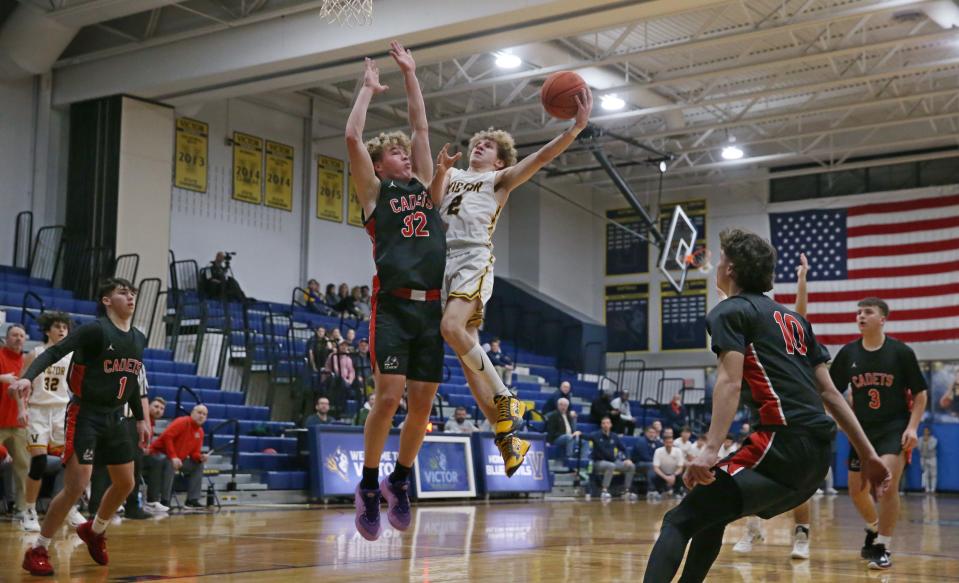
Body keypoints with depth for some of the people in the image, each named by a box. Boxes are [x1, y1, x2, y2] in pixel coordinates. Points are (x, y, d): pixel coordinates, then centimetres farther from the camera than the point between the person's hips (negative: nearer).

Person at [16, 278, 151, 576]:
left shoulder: (139, 339, 7)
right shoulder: (95, 330, -15)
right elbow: (53, 353, -24)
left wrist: (140, 418, 20)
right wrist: (27, 377, -41)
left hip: (114, 417, 7)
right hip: (85, 415, -7)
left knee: (125, 484, 14)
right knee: (76, 487, -13)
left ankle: (94, 530, 41)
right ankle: (37, 550, 2)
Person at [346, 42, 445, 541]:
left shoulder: (424, 187, 20)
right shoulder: (375, 192, 9)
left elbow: (421, 126, 21)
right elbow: (352, 137, -1)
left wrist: (410, 74, 24)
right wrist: (369, 87, 12)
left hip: (431, 308, 5)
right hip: (393, 306, -5)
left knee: (423, 403, 4)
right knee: (389, 396, -14)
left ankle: (399, 481, 22)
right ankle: (368, 486, 2)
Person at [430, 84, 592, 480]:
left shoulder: (501, 178, 13)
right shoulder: (453, 175, 25)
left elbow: (540, 157, 0)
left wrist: (577, 126, -12)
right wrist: (439, 173, -10)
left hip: (475, 260, -5)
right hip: (445, 260, 5)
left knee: (452, 327, -29)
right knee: (466, 350, -1)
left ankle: (505, 400, -18)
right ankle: (506, 438, 2)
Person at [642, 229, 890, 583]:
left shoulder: (730, 311, 3)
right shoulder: (791, 318, 25)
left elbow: (730, 383, -14)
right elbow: (829, 391, 21)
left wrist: (711, 451, -24)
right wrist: (867, 454, 20)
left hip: (783, 444, -8)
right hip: (819, 453, 8)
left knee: (680, 521, -13)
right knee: (710, 513, 25)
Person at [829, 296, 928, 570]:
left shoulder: (901, 352, -8)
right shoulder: (848, 353, -1)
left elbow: (920, 394, -3)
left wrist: (912, 427, -13)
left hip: (895, 427, -4)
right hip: (863, 429, 4)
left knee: (887, 484, -21)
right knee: (856, 490, 11)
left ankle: (882, 548, -8)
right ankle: (874, 529, 41)